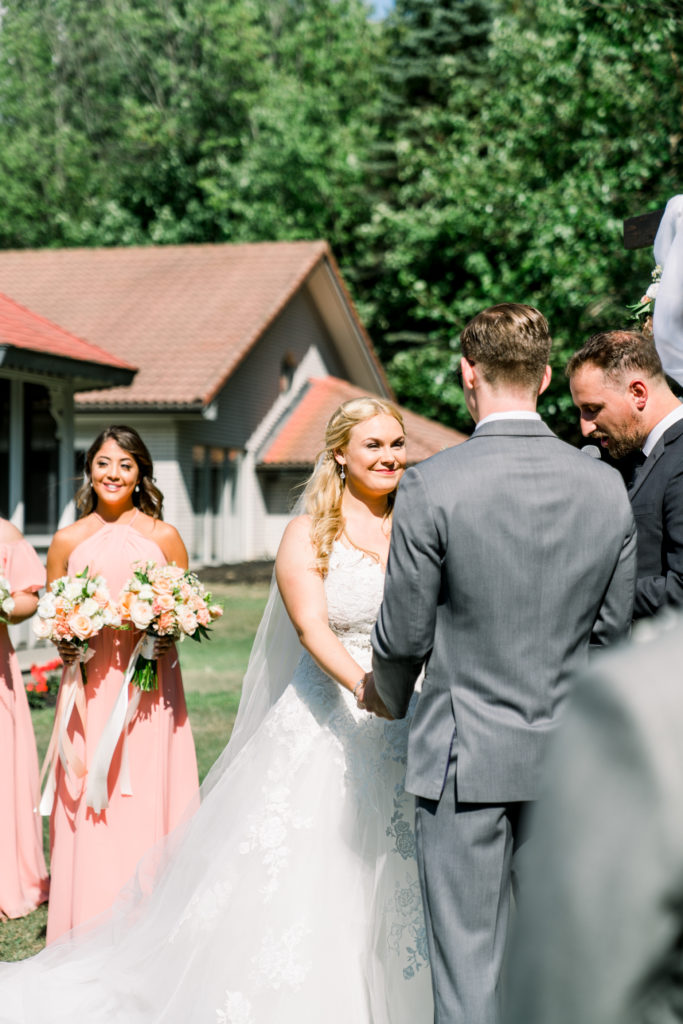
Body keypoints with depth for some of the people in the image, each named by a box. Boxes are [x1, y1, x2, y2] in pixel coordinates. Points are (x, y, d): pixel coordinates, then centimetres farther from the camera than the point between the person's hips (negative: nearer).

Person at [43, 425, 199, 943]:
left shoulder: (164, 537, 4)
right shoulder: (68, 541, 7)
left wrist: (169, 633, -10)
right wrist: (62, 640, -6)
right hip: (89, 686, 1)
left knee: (148, 798, -2)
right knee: (87, 804, -1)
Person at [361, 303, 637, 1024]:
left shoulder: (432, 486, -14)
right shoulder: (606, 487, -1)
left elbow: (405, 635, -8)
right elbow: (612, 630, 7)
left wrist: (387, 695, 13)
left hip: (465, 753, -4)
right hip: (568, 755, 4)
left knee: (467, 956, 4)